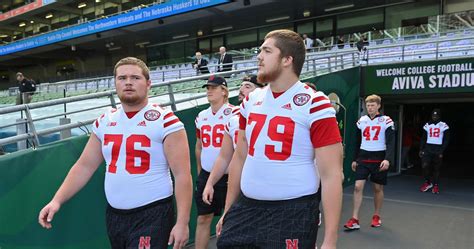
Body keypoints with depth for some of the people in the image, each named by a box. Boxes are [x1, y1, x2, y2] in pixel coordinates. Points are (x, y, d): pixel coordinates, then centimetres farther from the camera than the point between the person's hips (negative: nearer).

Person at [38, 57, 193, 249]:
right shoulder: (104, 122, 6)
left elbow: (182, 175, -15)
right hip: (114, 215, 6)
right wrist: (57, 200, 1)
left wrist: (182, 222, -19)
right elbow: (84, 166, 11)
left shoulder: (165, 121, -12)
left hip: (152, 215, -5)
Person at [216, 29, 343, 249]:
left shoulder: (315, 106, -12)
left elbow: (331, 176, -13)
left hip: (292, 212, -5)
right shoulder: (251, 101, 6)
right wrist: (228, 210, 14)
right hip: (245, 208, 5)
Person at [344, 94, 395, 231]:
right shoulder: (361, 121, 7)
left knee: (378, 188, 8)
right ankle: (355, 219, -3)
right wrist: (355, 159, 12)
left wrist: (387, 159, -23)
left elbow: (391, 143, -10)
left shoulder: (386, 121, -4)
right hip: (363, 159, 3)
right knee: (358, 187, -7)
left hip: (379, 159, -2)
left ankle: (376, 216, 27)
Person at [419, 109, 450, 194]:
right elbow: (423, 138, 13)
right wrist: (421, 149, 6)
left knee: (436, 169, 5)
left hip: (438, 149, -2)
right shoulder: (427, 125, 9)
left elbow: (446, 140, -1)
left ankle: (436, 185, 18)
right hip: (427, 148, 2)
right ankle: (428, 182, 8)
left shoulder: (443, 126, -2)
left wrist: (441, 151, -9)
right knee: (424, 165, -12)